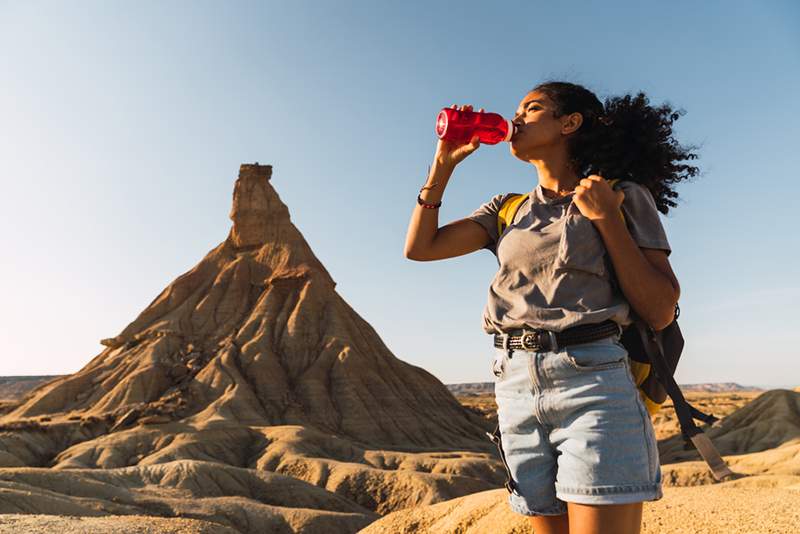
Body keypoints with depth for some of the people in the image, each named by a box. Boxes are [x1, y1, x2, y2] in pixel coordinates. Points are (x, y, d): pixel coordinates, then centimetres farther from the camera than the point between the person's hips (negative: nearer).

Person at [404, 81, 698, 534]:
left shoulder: (624, 196, 4)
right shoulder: (507, 209, 16)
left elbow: (660, 313, -1)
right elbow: (420, 247, 8)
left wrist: (607, 219, -8)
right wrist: (444, 164, 6)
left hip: (594, 382, -4)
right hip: (518, 388, 4)